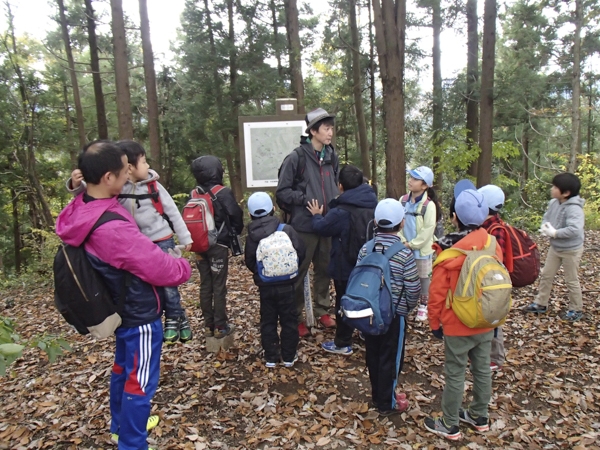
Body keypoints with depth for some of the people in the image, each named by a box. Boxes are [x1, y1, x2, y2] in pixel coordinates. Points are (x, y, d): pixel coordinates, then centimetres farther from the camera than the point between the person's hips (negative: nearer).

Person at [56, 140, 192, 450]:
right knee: (139, 381, 8)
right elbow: (163, 269, -27)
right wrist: (184, 267, -9)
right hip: (139, 314, -9)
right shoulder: (112, 228, -35)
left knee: (123, 368, 26)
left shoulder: (82, 211, -7)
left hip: (122, 308, 9)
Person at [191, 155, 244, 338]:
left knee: (205, 285, 12)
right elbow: (236, 215, -8)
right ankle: (220, 326, 10)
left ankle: (208, 325, 20)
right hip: (218, 246, -4)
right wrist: (235, 233, 10)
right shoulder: (223, 193, -12)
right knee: (219, 286, 3)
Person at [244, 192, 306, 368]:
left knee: (267, 321, 14)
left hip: (264, 286, 1)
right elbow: (300, 252, -5)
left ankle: (270, 357, 21)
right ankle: (289, 356, 19)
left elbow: (250, 263, 1)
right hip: (286, 284, -1)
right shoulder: (286, 229, -9)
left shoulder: (251, 237, -5)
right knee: (289, 320, 11)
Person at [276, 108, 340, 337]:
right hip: (304, 225, -5)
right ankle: (296, 317, 21)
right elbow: (282, 191, -9)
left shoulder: (331, 156, 6)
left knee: (324, 269, 16)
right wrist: (305, 200, -17)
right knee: (299, 272, 6)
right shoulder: (296, 158, -12)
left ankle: (322, 310, 33)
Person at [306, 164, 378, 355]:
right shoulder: (373, 205, -2)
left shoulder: (341, 212, -24)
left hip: (346, 267, -6)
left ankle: (343, 344, 19)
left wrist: (317, 215, 8)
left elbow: (320, 227, -13)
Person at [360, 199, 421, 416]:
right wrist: (409, 306, 7)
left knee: (373, 355, 18)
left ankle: (378, 395, 36)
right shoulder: (404, 253, -17)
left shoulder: (366, 248, -6)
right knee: (390, 358, 10)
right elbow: (413, 288, -13)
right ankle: (387, 404, 24)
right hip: (394, 313, -4)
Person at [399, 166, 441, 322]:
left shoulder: (429, 205, -16)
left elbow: (428, 230, -17)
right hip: (405, 248, 5)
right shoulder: (404, 200, 0)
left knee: (423, 277, 11)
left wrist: (412, 244, -15)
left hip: (422, 249, -5)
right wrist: (403, 241, -10)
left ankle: (423, 305, 27)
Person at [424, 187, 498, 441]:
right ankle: (479, 417, 37)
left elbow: (437, 291, -14)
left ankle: (449, 426, 21)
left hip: (457, 326, -5)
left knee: (455, 375, 7)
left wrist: (435, 322, -1)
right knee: (483, 370, 19)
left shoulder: (448, 251, -20)